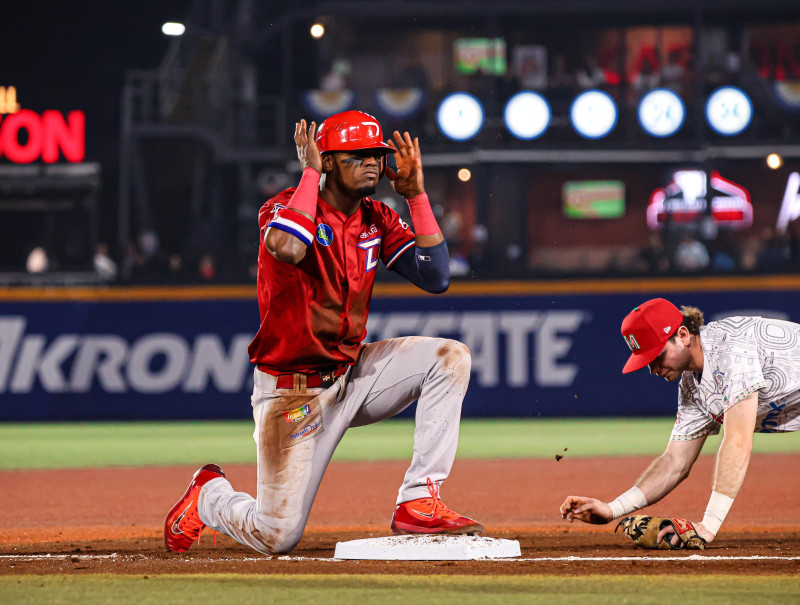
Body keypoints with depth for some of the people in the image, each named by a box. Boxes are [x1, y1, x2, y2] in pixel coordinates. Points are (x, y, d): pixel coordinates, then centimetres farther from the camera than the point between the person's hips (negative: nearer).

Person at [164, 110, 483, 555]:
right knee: (276, 537, -10)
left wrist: (417, 195, -7)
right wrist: (311, 172, -26)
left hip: (353, 376, 6)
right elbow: (287, 248, -39)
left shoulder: (377, 219, 5)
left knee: (449, 358, -13)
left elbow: (436, 278, -4)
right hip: (295, 394, -6)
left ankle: (419, 502, -12)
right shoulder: (288, 207, -14)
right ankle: (209, 496, 26)